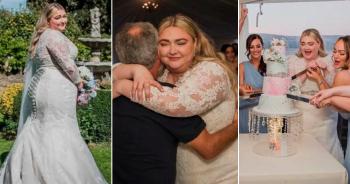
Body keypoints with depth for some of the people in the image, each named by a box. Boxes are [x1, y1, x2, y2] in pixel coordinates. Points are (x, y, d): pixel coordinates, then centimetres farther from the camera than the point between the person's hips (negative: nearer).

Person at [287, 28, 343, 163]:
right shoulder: (293, 61, 0)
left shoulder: (327, 63, 0)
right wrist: (305, 72, -15)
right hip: (299, 116, 0)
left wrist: (319, 78, -16)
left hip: (323, 117, 0)